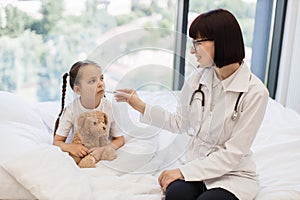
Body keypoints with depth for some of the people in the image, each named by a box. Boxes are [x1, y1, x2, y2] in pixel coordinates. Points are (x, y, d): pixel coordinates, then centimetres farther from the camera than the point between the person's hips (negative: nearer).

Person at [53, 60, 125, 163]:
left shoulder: (110, 107, -12)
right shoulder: (71, 110, -14)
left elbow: (120, 139, -3)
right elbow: (57, 141, -6)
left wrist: (103, 149, -23)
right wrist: (69, 147, -29)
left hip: (103, 154, 1)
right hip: (77, 155, -1)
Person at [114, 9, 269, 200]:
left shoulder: (255, 91, -16)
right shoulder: (197, 79, -1)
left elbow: (233, 153, -15)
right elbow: (181, 122, 13)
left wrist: (184, 171, -17)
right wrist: (141, 106, 5)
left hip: (233, 174, -3)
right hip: (196, 166, 3)